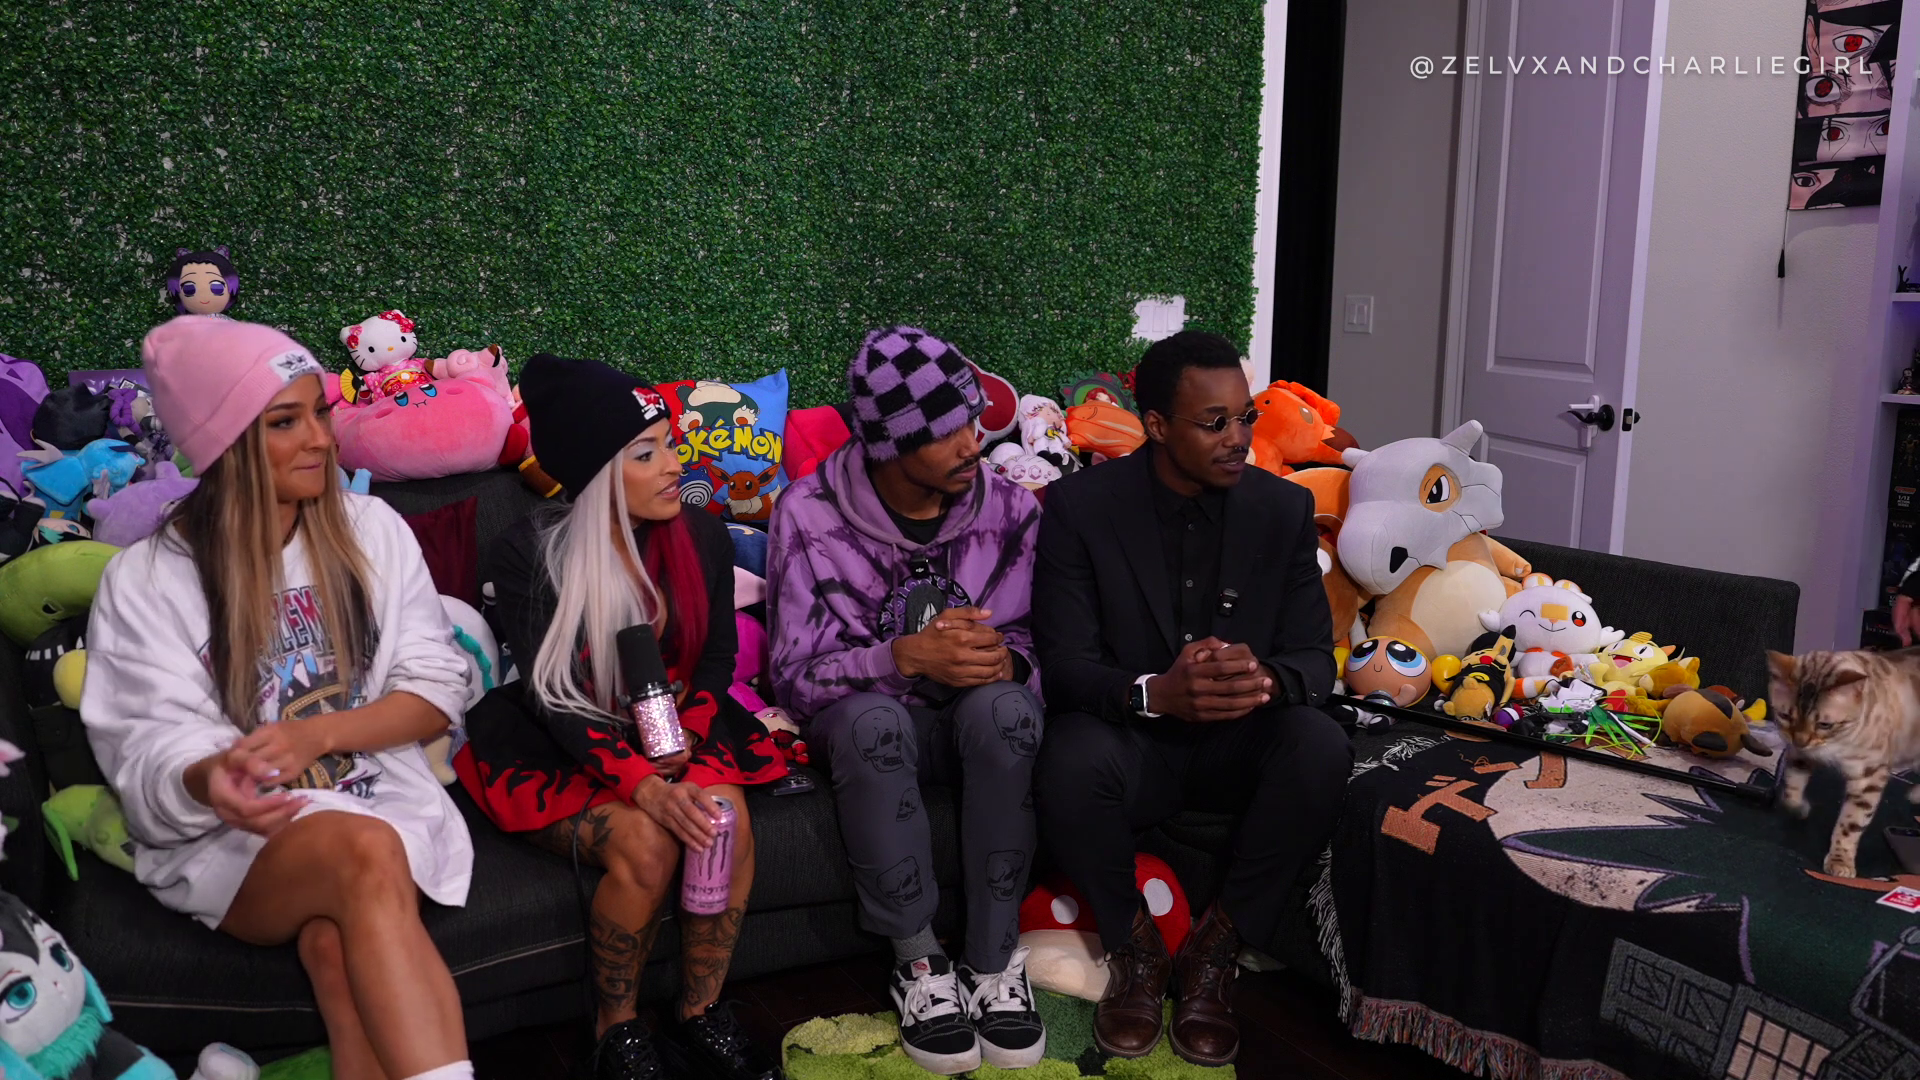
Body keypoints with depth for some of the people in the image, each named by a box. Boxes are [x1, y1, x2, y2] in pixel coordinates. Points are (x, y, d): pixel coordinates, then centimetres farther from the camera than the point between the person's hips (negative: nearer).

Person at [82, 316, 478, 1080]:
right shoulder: (145, 580, -1)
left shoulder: (370, 528, 4)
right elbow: (152, 751, -6)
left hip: (379, 796, 2)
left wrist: (315, 734, -14)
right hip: (229, 838, -1)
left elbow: (437, 689, 3)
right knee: (364, 852, -35)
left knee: (333, 942, -33)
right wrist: (208, 781, -30)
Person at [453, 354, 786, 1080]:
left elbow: (717, 655, 8)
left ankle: (701, 1017, -8)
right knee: (645, 843, -31)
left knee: (726, 816, -28)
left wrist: (682, 736, -12)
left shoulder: (703, 539, -3)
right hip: (554, 752, -3)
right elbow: (551, 695, -19)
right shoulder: (529, 553, -15)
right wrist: (644, 786, -33)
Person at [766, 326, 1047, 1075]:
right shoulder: (810, 515, -12)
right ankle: (918, 958, -18)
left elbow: (1042, 642, -1)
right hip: (871, 719, -1)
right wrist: (905, 656, -31)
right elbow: (796, 675, -14)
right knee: (872, 719, -37)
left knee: (1004, 706, -34)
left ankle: (995, 961, -22)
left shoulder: (1009, 509, -5)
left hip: (975, 722, 1)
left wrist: (1007, 659, -26)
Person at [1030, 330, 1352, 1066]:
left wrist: (1264, 676, -32)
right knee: (1071, 760, -36)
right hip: (1131, 739, -2)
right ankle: (1134, 949, -7)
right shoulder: (1080, 506, -10)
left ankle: (1215, 951, -10)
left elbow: (1316, 658, -5)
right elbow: (1065, 666, -14)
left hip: (1236, 742, 3)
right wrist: (1154, 693, -37)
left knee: (1322, 747, -30)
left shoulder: (1284, 508, -3)